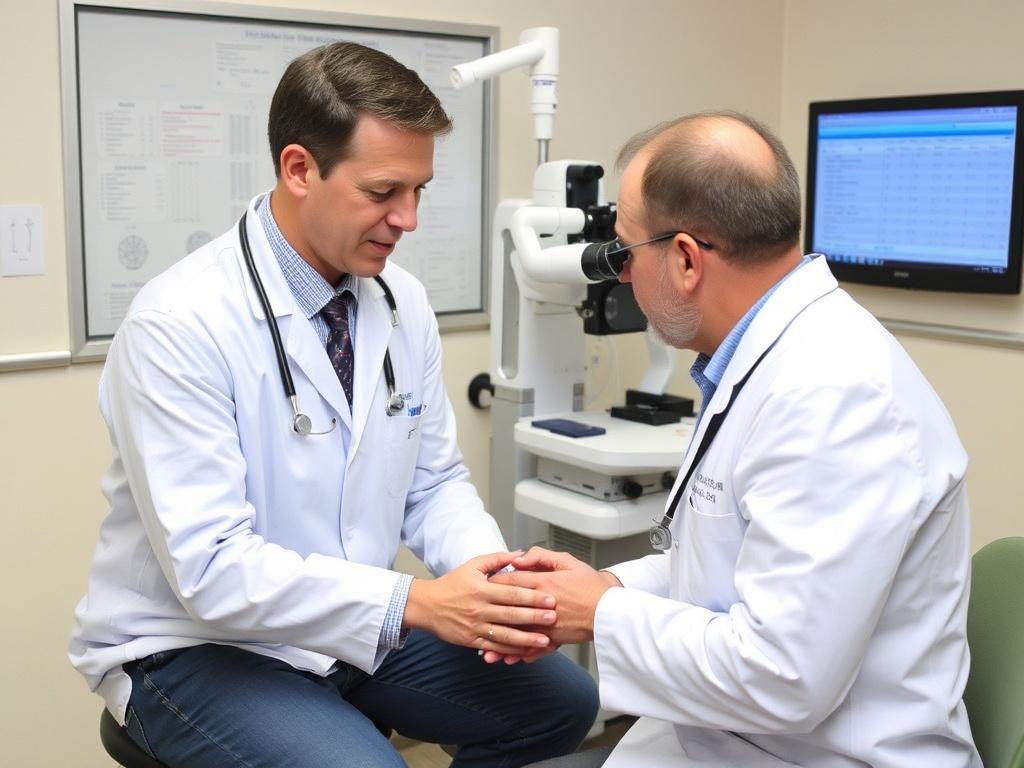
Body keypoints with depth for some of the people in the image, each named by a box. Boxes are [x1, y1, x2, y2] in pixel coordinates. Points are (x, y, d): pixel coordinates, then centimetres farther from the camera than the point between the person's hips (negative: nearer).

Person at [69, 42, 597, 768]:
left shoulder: (404, 301, -3)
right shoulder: (179, 323, -23)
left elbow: (435, 484, 4)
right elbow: (210, 568, -26)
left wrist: (484, 572, -16)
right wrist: (414, 603, -32)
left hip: (354, 627, 6)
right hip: (195, 646, -6)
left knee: (562, 701, 1)